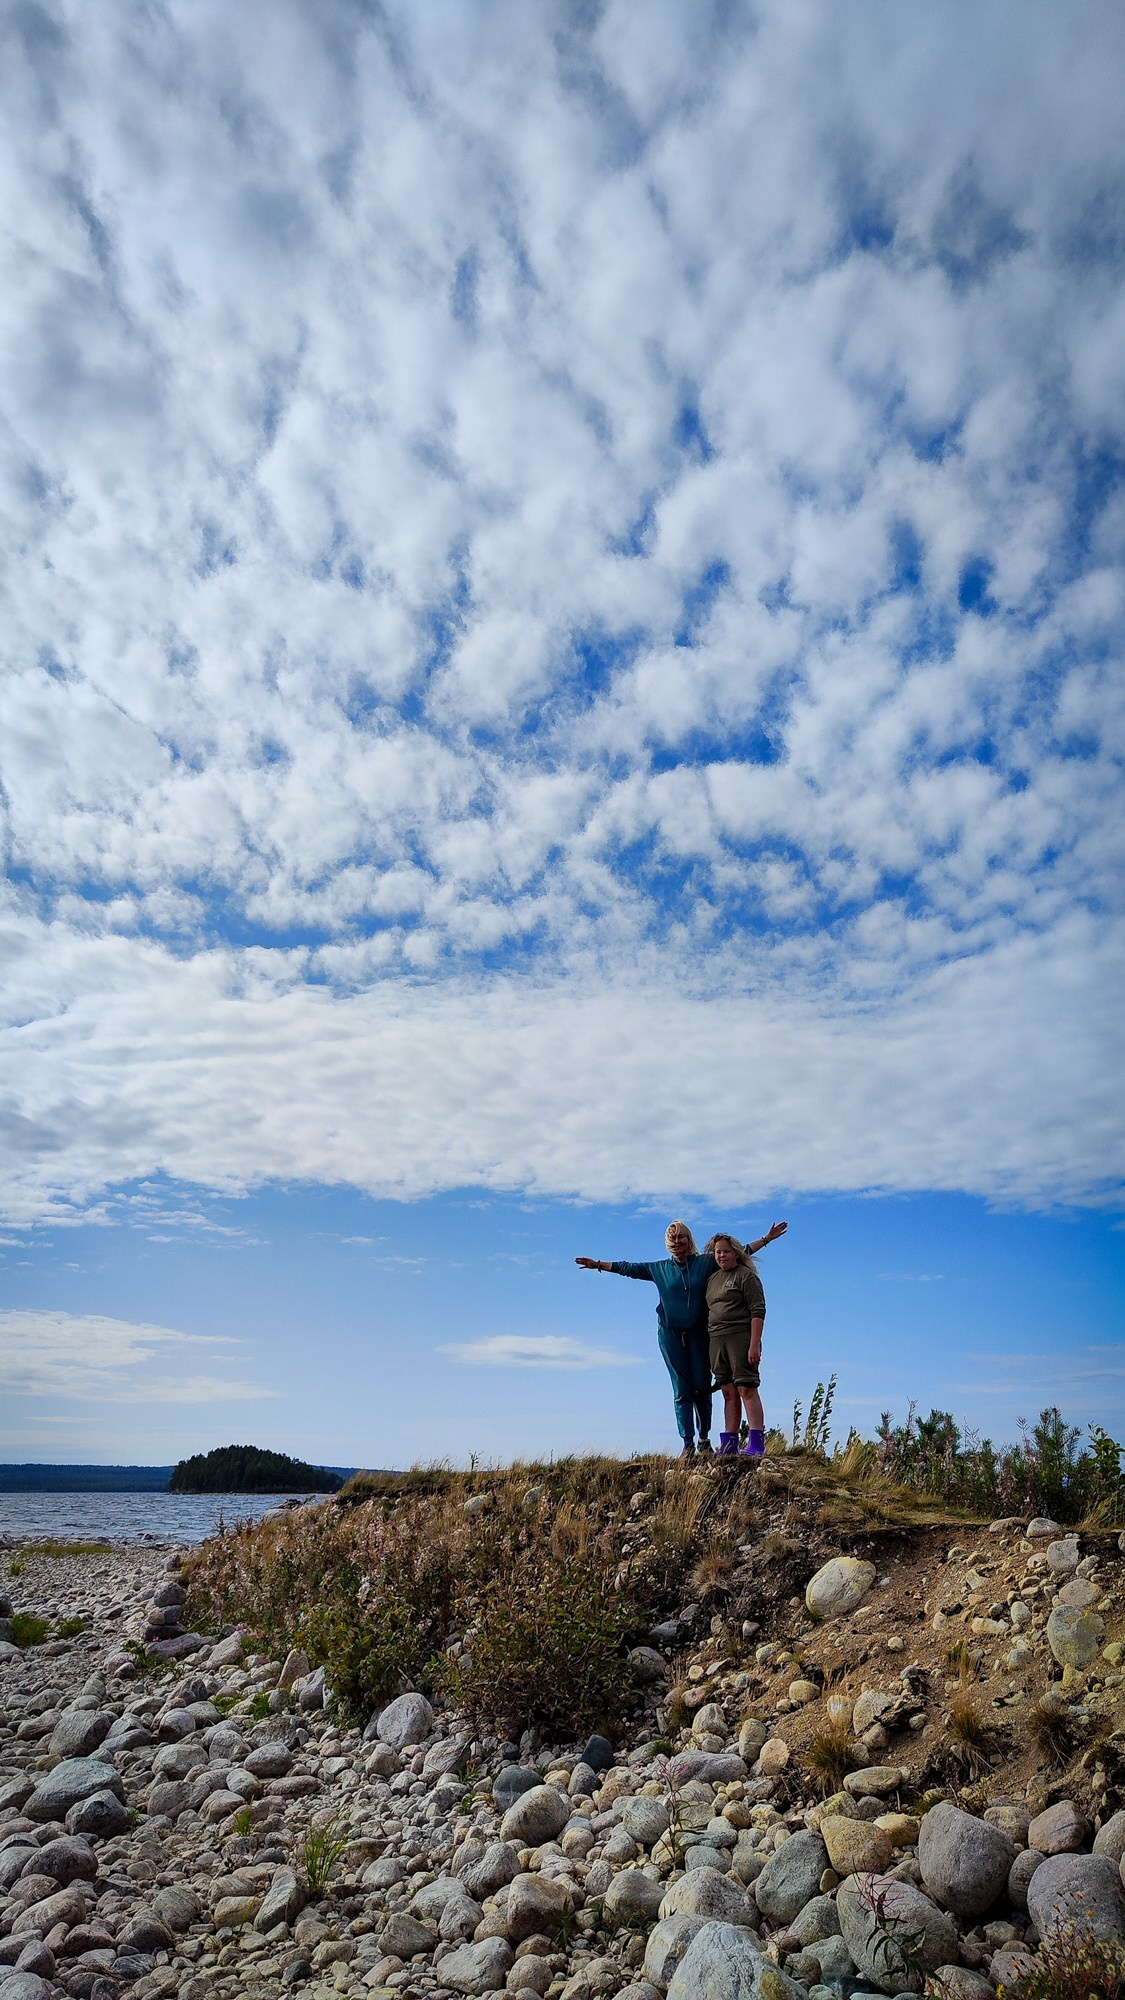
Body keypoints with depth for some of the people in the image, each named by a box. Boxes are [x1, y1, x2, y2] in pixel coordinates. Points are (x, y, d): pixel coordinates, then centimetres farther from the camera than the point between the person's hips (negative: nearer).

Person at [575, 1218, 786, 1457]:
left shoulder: (705, 1262, 3)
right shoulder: (660, 1268, 8)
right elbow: (629, 1268, 16)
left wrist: (766, 1238, 2)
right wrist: (598, 1264, 15)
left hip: (698, 1334, -1)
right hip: (671, 1335, 1)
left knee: (701, 1388, -2)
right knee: (682, 1391, 0)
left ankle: (704, 1438, 16)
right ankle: (688, 1444, 2)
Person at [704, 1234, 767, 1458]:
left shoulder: (746, 1275, -2)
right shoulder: (712, 1279, 19)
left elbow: (758, 1311, -9)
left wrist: (754, 1345, -17)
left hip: (740, 1337, -6)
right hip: (716, 1340, 6)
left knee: (746, 1388, -10)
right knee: (729, 1392, 6)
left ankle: (756, 1442, -10)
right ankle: (729, 1444, 5)